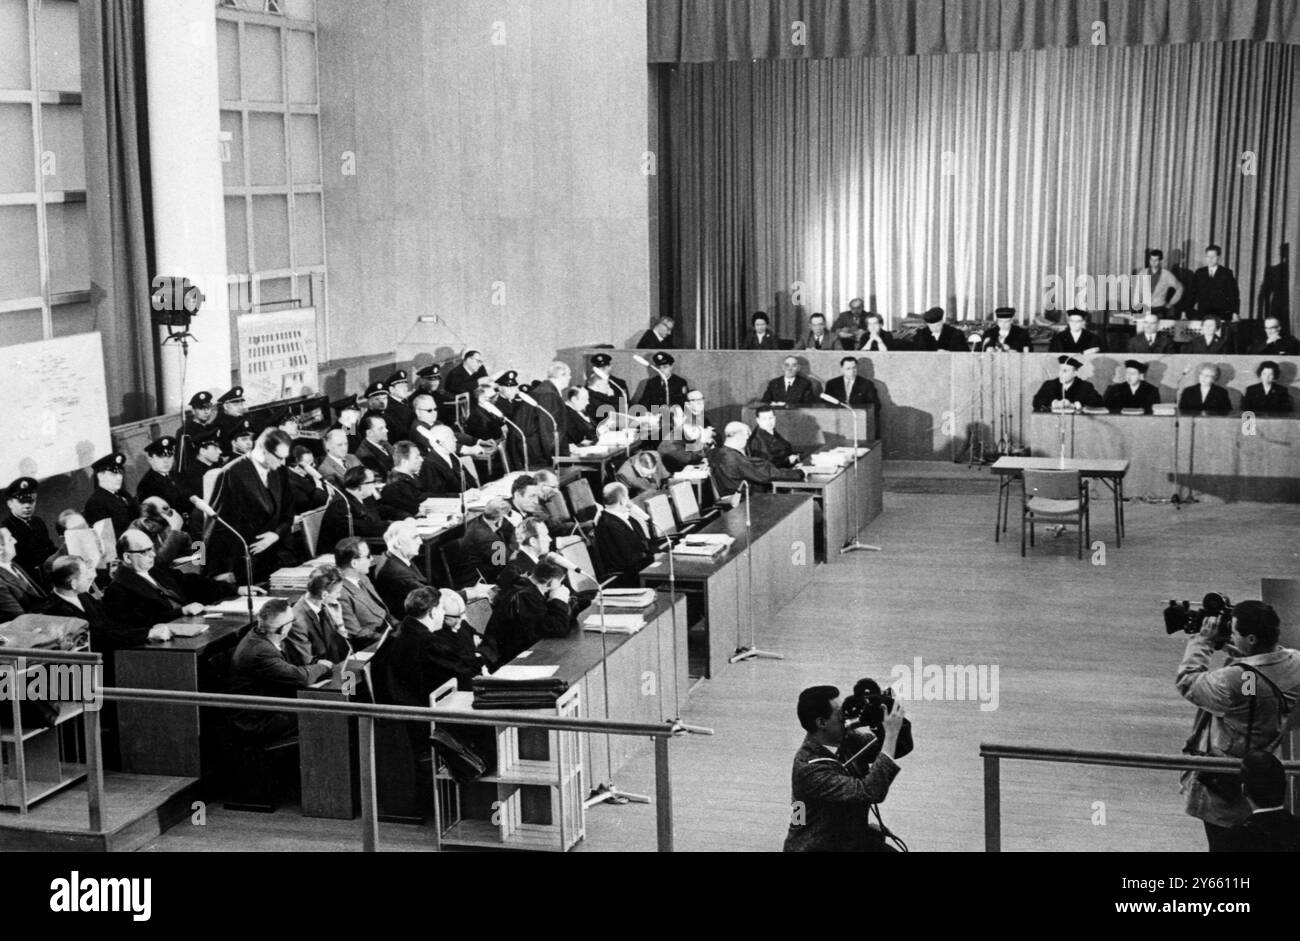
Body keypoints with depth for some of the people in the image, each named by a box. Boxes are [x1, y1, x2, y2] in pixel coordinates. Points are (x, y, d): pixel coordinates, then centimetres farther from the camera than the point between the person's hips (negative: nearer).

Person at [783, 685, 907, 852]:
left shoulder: (846, 740, -3)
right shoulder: (809, 769, -26)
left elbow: (902, 747, 9)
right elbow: (871, 791, -33)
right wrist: (891, 733, -31)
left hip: (855, 841, 8)